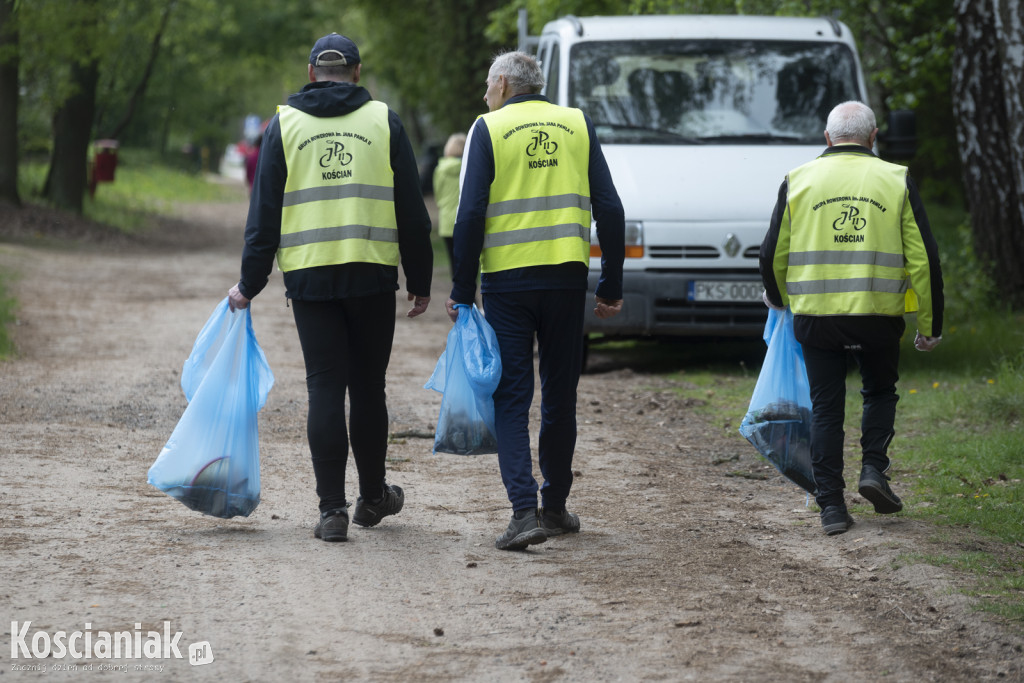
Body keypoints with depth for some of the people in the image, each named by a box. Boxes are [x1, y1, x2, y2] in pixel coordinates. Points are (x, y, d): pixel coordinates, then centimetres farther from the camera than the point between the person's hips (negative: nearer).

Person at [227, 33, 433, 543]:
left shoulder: (284, 123, 6)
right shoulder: (383, 121, 5)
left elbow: (264, 212, 4)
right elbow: (411, 211, 5)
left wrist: (250, 283, 7)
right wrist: (420, 281, 11)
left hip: (309, 276, 0)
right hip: (373, 273, 0)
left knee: (325, 387, 0)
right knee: (367, 387, 11)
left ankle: (332, 509, -5)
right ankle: (373, 497, 23)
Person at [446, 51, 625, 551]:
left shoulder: (489, 129, 0)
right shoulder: (578, 124, 9)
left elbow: (470, 214, -7)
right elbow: (609, 209, 5)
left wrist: (462, 291, -3)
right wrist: (611, 287, 9)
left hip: (507, 279, -3)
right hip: (566, 276, 3)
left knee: (511, 397, 0)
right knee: (560, 396, 14)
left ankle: (525, 510, -13)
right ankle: (556, 506, 22)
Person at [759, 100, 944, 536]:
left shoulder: (799, 181, 4)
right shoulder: (897, 182, 2)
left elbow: (773, 255, 6)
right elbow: (923, 259, 0)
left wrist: (777, 298, 27)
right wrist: (930, 326, 8)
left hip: (816, 316, 0)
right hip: (878, 316, 0)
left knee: (826, 408, 9)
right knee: (880, 392, 23)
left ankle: (831, 506, 6)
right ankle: (873, 469, 5)